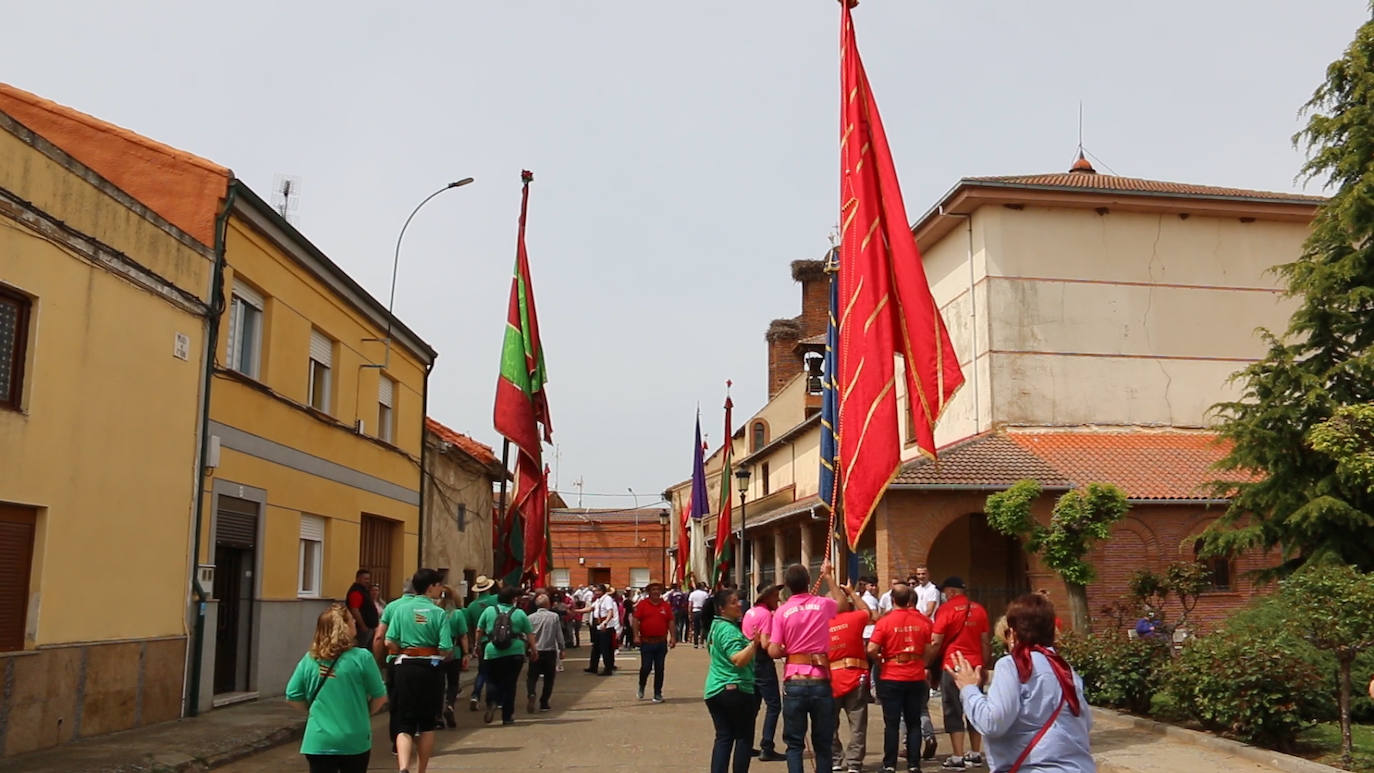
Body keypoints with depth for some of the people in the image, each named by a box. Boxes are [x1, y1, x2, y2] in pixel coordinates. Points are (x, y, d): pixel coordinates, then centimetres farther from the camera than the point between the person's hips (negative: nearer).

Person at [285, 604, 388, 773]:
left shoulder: (309, 659, -2)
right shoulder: (362, 657, -10)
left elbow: (292, 697, 3)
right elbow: (380, 696, -4)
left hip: (318, 742, 2)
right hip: (354, 742, -2)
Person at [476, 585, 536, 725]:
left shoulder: (489, 611, 3)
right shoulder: (520, 614, 1)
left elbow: (479, 630, 8)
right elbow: (530, 634, 3)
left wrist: (478, 645, 22)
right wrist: (533, 649, 14)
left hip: (492, 652, 0)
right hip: (515, 653, 0)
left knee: (493, 681, 14)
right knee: (510, 683, 10)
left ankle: (491, 702, -15)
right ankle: (507, 716, 12)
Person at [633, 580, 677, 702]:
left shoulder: (666, 605, 6)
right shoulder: (642, 604, -1)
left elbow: (670, 622, 7)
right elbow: (635, 620, -3)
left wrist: (673, 637, 0)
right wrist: (636, 635, -11)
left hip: (661, 643, 2)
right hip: (646, 642, -2)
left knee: (659, 669, 6)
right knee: (645, 667, -1)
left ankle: (658, 694, 15)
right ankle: (641, 687, 26)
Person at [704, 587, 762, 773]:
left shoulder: (716, 626, 14)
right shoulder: (729, 630, -16)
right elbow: (739, 660, -25)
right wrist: (754, 642, -34)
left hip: (713, 690, 8)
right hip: (737, 689, -8)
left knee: (723, 737, 8)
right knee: (744, 737, 3)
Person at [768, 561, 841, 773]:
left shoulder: (782, 611, -4)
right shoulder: (822, 604, -1)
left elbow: (774, 651, -9)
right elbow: (840, 603, 25)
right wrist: (828, 576, 35)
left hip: (794, 682, -1)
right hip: (821, 681, 1)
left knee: (794, 743, 7)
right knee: (823, 743, 12)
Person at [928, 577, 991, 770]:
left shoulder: (946, 609, -9)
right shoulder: (979, 609, 6)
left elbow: (935, 643, -10)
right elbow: (985, 641, 10)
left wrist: (926, 663, 0)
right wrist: (985, 665, 17)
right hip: (975, 666, 5)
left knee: (953, 712, 1)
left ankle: (958, 758, 0)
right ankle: (975, 754, 20)